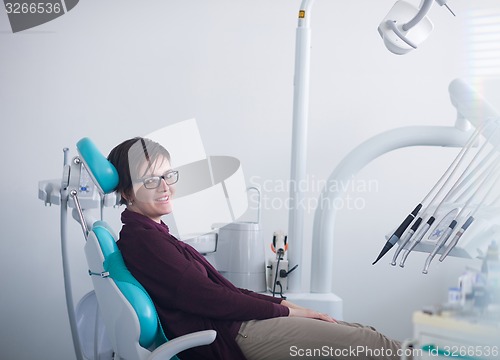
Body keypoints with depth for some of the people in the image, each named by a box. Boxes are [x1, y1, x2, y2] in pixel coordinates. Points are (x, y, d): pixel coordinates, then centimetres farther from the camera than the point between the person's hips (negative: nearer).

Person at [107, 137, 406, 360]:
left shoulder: (154, 235, 17)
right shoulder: (142, 241, -12)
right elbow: (208, 299, -15)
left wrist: (286, 304, 5)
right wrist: (286, 311, -8)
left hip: (236, 323, 9)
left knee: (363, 332, 5)